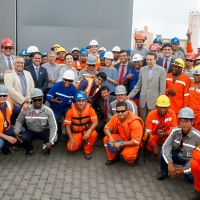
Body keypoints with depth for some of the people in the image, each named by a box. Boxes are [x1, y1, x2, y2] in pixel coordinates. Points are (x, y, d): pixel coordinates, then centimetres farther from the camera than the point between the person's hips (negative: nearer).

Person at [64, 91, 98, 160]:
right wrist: (71, 138, -19)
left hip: (87, 131, -1)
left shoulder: (90, 109, -13)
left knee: (94, 134, -35)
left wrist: (88, 131, -39)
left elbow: (95, 122, -22)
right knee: (70, 148, -22)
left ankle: (88, 151, -5)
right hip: (76, 133, 1)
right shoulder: (71, 111, -10)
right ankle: (82, 142, 14)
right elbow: (67, 125, -9)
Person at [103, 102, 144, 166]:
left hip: (132, 143, -5)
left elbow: (136, 141, -30)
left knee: (127, 154, -34)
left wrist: (121, 144, -32)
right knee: (106, 139, -18)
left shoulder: (135, 122, -31)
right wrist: (110, 137, -26)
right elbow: (106, 128, -5)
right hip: (121, 137, 5)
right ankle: (113, 158, 6)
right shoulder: (115, 117, -16)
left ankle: (133, 159, 6)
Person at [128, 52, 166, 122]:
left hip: (154, 101, -4)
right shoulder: (142, 69, 7)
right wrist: (130, 95, 4)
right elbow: (138, 85, 11)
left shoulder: (161, 70, -6)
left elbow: (162, 88, -6)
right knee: (142, 121, 10)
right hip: (143, 100, 4)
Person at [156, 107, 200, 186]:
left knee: (191, 177, -26)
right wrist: (170, 163, -36)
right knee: (164, 152, -24)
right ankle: (165, 171, 3)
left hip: (190, 160, -2)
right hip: (178, 155, 2)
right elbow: (166, 146, -24)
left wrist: (184, 170, -23)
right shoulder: (175, 131, -18)